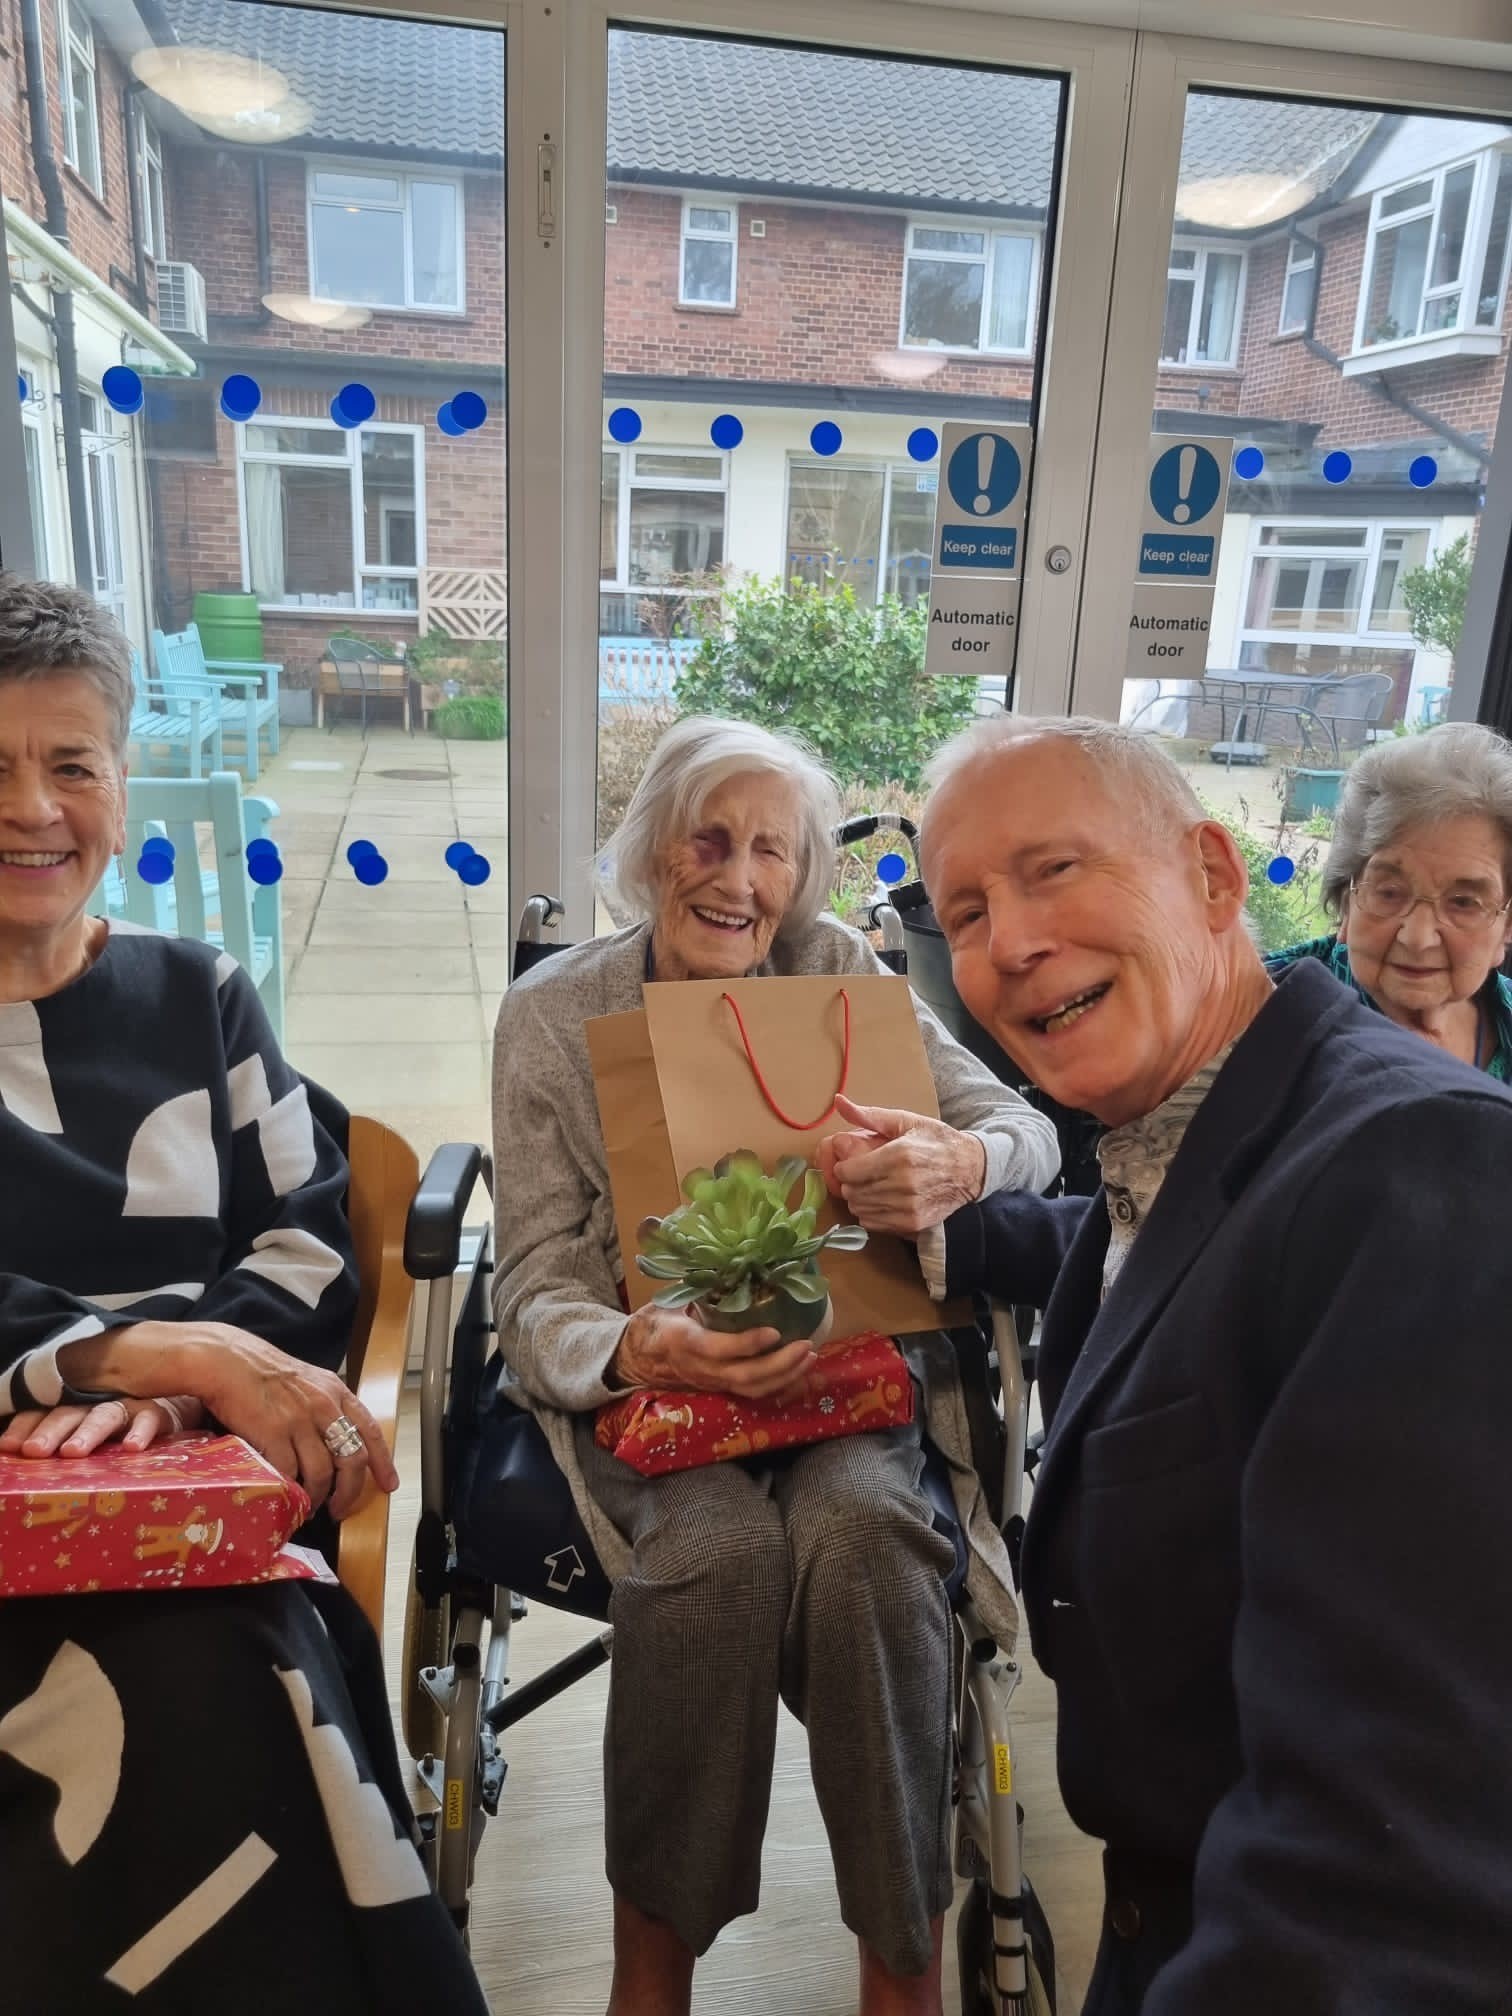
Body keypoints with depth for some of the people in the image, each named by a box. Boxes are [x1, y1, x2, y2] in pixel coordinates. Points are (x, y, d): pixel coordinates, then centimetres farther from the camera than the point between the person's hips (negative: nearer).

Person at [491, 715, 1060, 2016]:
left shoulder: (839, 971, 0)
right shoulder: (553, 1015, -3)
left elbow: (1029, 1130, -4)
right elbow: (537, 1298, -6)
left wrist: (967, 1160, -29)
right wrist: (639, 1353, -29)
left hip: (846, 1361, 1)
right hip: (645, 1382, -1)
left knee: (861, 1530, -30)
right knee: (723, 1546, -31)